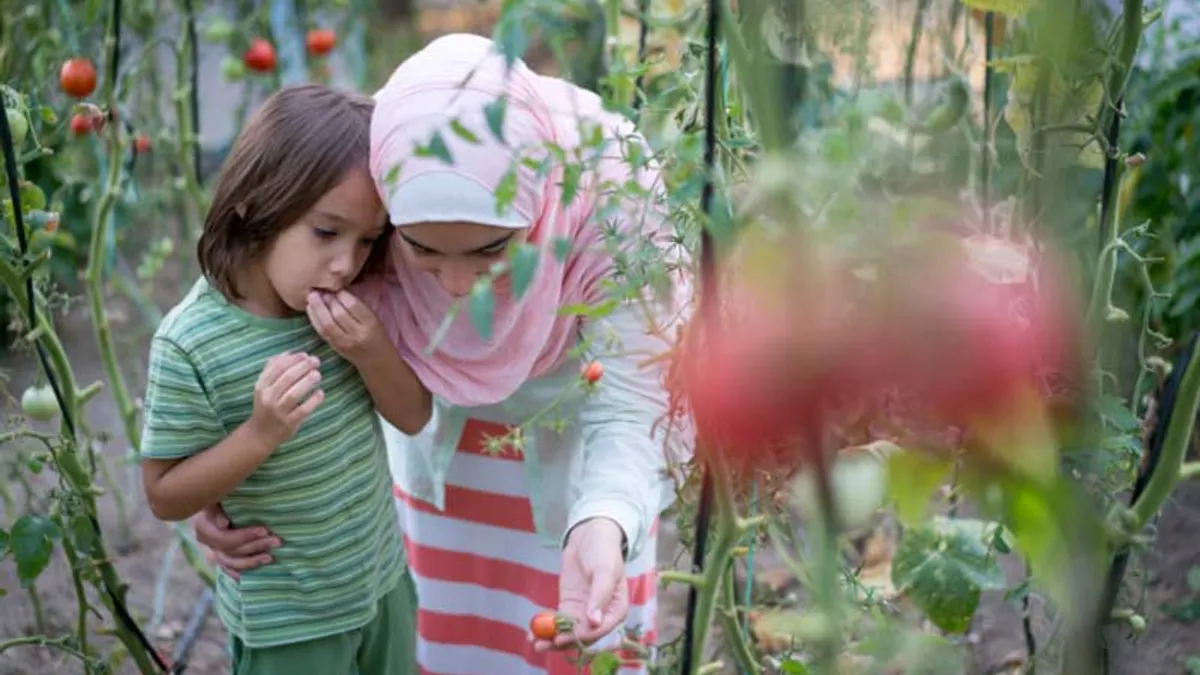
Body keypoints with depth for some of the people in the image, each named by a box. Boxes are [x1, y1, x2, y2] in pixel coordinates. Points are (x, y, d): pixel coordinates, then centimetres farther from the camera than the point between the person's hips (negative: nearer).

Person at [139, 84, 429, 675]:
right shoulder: (191, 343, -24)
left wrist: (372, 350, -22)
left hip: (383, 580, 5)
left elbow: (414, 416, -3)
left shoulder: (349, 303, -11)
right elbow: (166, 497, -16)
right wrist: (261, 433, -32)